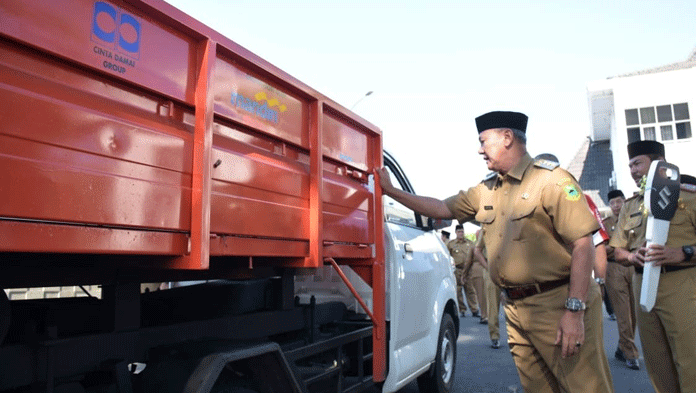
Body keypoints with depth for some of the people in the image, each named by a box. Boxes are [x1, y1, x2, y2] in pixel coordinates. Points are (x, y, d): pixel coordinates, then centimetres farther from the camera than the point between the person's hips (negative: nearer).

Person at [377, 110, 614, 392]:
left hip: (558, 305, -6)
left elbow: (583, 244, -15)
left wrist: (574, 310, -21)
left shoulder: (551, 180, -9)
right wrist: (390, 190, 14)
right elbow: (442, 208, 18)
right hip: (516, 309, 7)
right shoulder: (485, 191, 13)